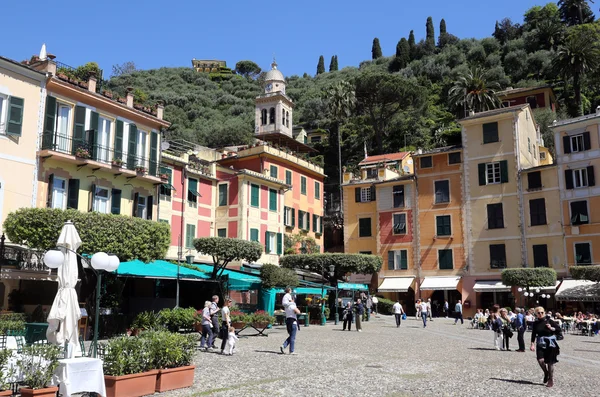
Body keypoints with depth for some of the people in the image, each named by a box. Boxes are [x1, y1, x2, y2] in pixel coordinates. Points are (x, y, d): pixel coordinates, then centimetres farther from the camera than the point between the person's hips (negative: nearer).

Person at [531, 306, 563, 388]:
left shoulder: (549, 321, -5)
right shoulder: (535, 323, 2)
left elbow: (559, 329, -1)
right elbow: (533, 334, 5)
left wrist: (551, 328, -18)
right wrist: (532, 344, -1)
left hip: (550, 343, -2)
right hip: (540, 343, 2)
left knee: (550, 362, 1)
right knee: (540, 360, -15)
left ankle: (551, 380, 16)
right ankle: (546, 373, 16)